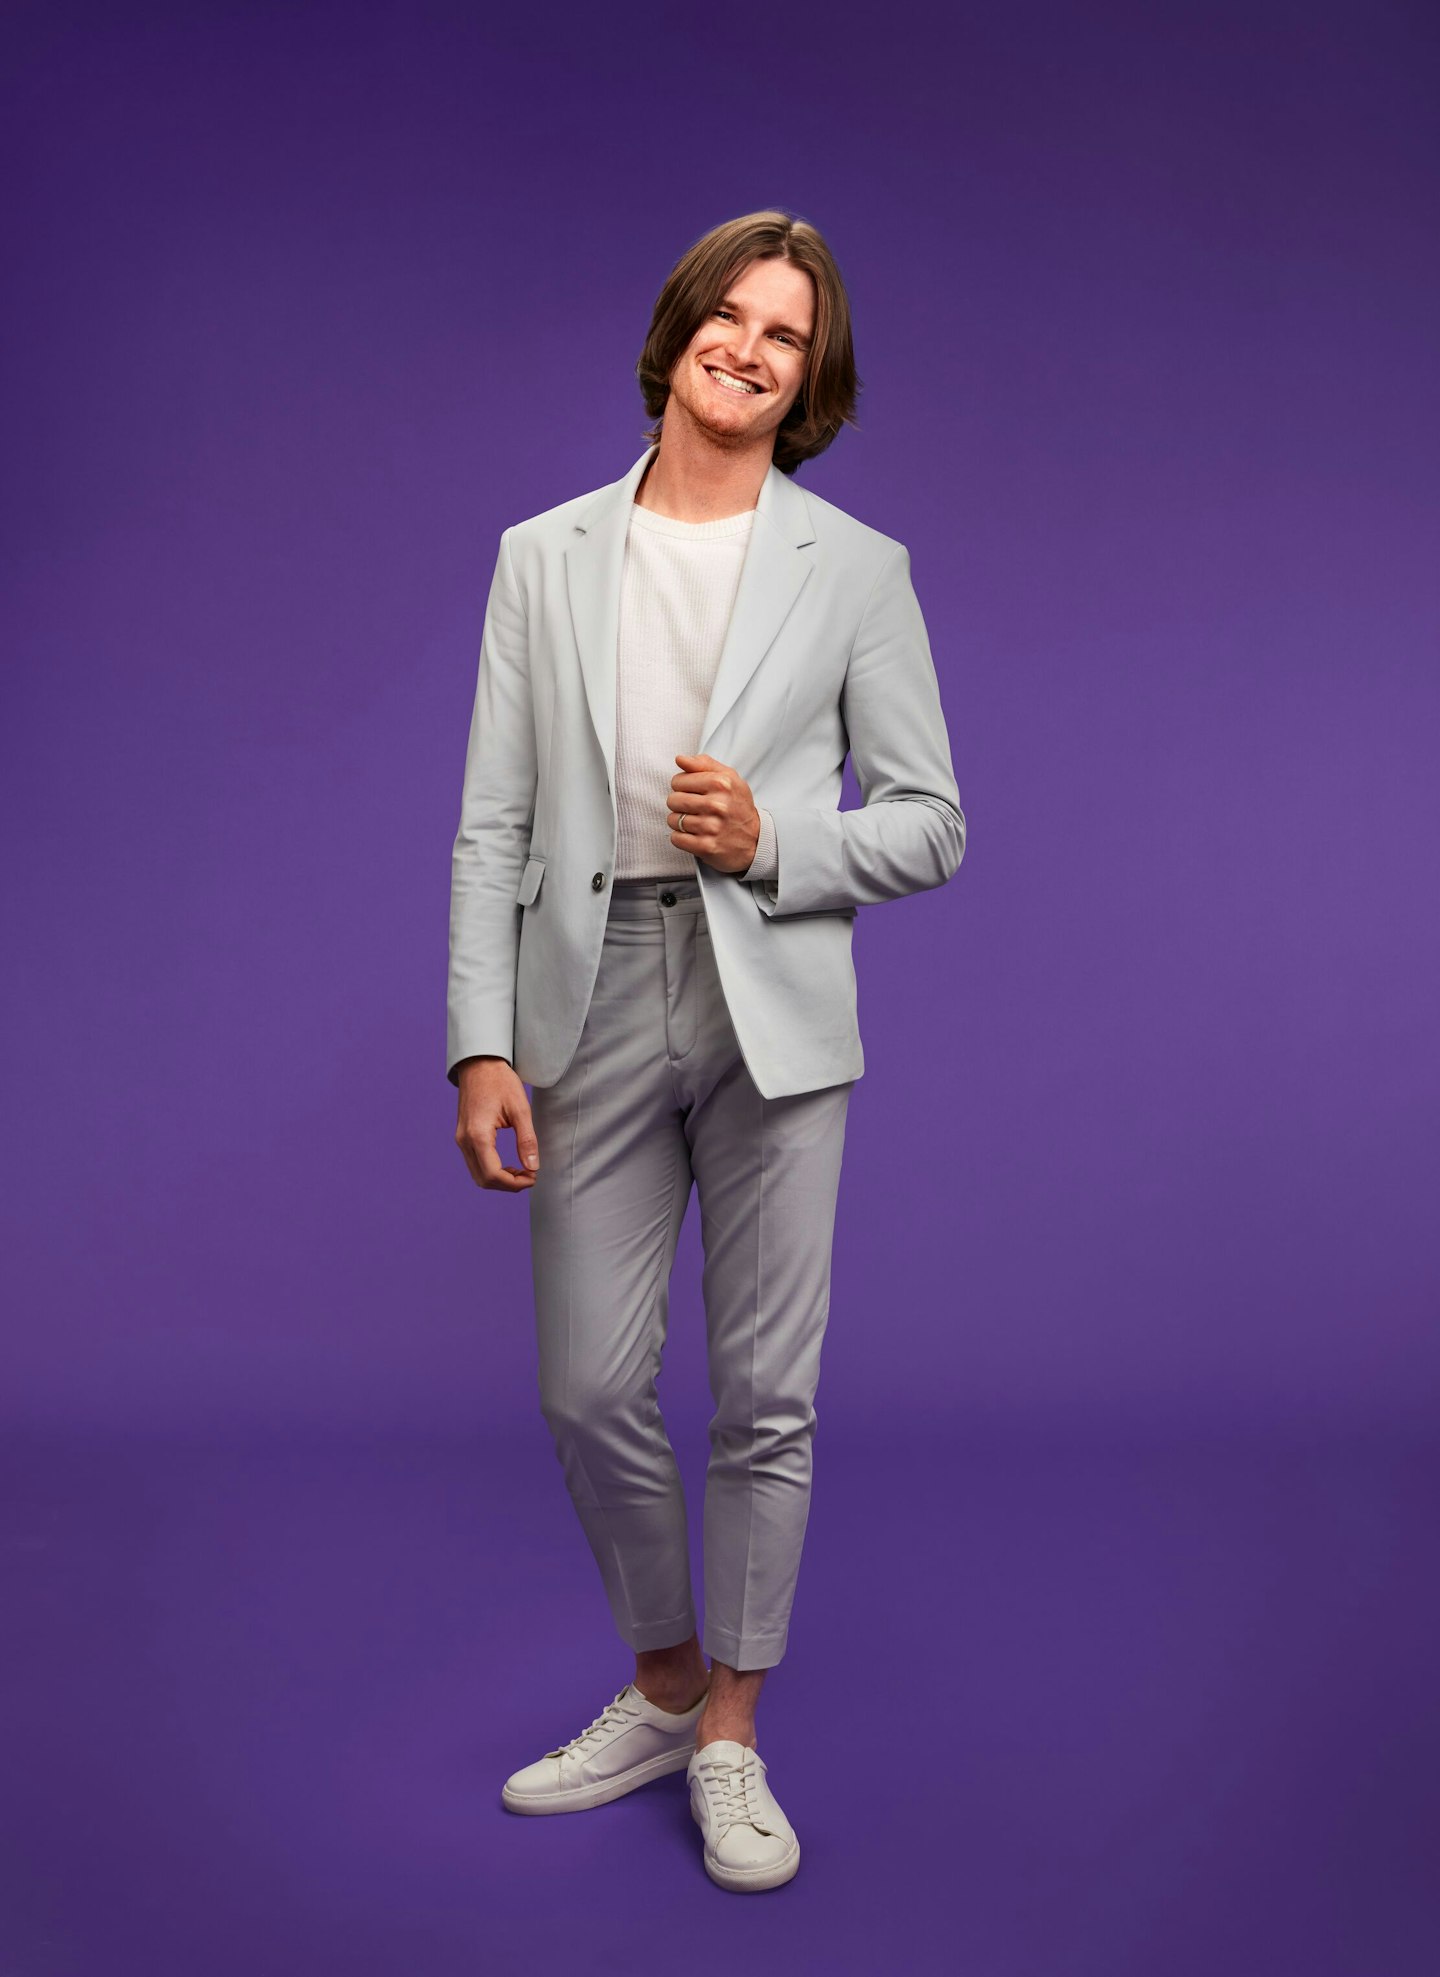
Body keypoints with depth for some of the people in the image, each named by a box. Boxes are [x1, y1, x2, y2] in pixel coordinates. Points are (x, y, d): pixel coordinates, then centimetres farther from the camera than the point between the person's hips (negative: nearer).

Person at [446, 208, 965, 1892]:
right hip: (591, 1007, 2)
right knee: (588, 1389, 6)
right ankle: (661, 1689, 32)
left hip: (773, 1008, -1)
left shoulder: (858, 570, 4)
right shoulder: (544, 557, 8)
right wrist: (481, 1045, -4)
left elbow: (929, 824, 4)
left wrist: (773, 840, -14)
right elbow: (492, 827, 4)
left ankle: (730, 1741, 24)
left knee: (764, 1392, 4)